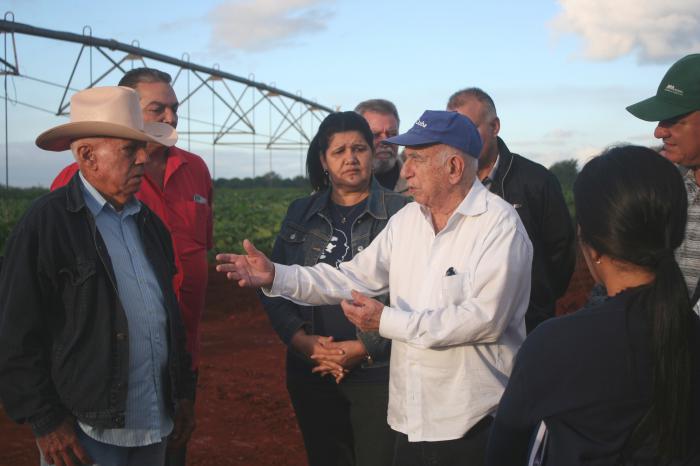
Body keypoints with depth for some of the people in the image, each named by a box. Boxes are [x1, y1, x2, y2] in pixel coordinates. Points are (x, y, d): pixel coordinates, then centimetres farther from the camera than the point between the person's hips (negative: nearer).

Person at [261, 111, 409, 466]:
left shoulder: (400, 212, -3)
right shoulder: (300, 214, 9)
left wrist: (365, 347, -14)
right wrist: (301, 339, -7)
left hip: (380, 373, -3)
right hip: (311, 374, 4)